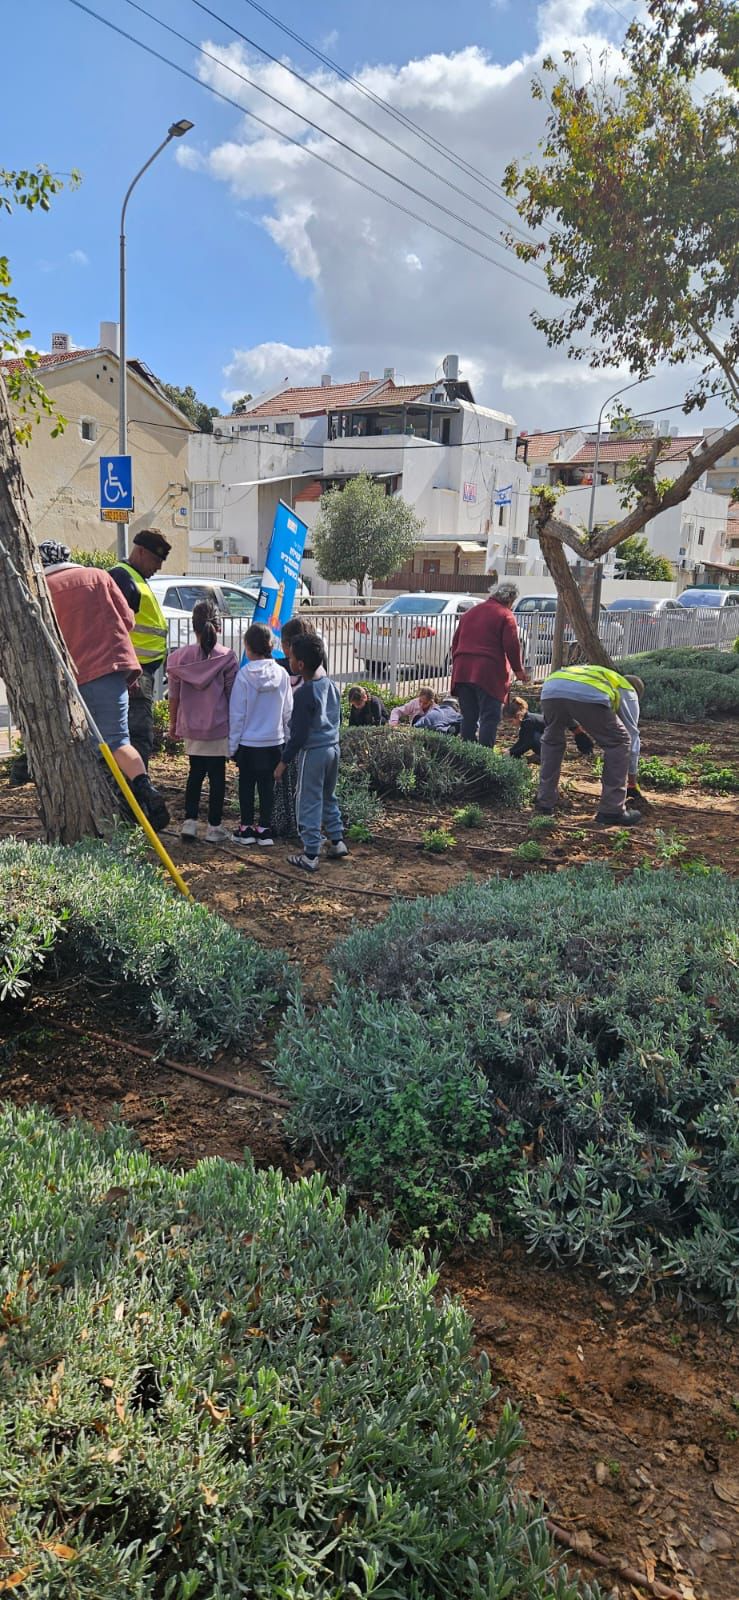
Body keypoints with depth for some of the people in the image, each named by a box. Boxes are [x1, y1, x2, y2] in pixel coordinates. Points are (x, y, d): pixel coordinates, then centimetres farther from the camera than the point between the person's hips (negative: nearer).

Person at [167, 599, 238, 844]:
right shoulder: (227, 658, -9)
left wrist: (173, 723, 13)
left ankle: (190, 821, 12)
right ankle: (214, 827, 10)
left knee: (195, 773, 16)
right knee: (217, 776, 5)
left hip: (190, 727, 3)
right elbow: (232, 695, -5)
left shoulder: (181, 656, -2)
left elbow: (174, 695, 2)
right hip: (218, 727, -3)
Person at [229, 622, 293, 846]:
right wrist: (287, 738, 14)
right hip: (274, 741, 3)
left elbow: (237, 713, -9)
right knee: (268, 785, 10)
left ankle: (246, 829, 16)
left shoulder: (244, 675, -13)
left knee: (246, 784, 11)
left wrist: (233, 744, -1)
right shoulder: (282, 674, -4)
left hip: (249, 742, -2)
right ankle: (265, 829, 14)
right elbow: (288, 712, 3)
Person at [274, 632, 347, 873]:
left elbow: (299, 734, -17)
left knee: (309, 804, 0)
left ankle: (310, 856, 5)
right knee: (329, 798, 22)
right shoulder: (331, 685, 5)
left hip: (312, 752, -8)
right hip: (333, 747, 8)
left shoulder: (303, 693, -19)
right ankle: (337, 842, 28)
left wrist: (284, 761, -10)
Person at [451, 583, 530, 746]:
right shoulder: (505, 615, -2)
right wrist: (518, 669, 4)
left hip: (462, 671, 6)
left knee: (468, 717, 12)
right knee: (489, 717, -3)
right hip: (488, 672, -6)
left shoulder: (470, 612, 19)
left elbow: (455, 642, 22)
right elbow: (512, 645, -8)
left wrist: (457, 665, 29)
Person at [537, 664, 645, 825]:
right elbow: (633, 734, 34)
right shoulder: (628, 691, 33)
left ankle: (544, 802, 32)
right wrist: (632, 779, 42)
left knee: (551, 741, 32)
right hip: (587, 695, -5)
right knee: (619, 742, 15)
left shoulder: (594, 673, 48)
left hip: (551, 690, 5)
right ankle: (612, 811, 15)